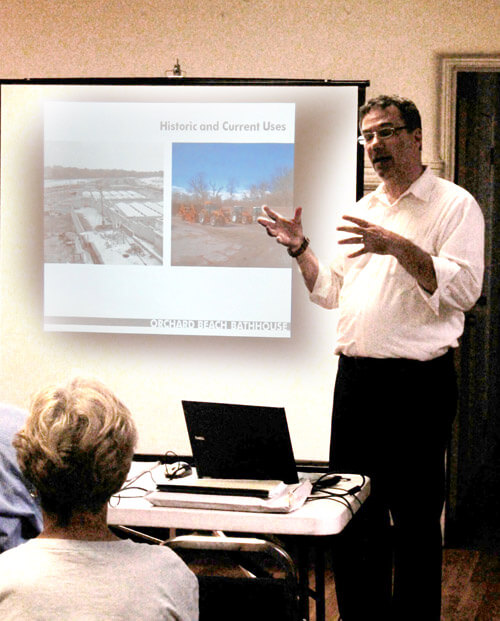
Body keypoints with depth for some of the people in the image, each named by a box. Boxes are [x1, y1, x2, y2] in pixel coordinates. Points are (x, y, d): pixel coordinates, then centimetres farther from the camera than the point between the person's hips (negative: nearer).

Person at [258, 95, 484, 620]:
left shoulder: (454, 204, -4)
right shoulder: (362, 211, 17)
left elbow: (462, 289, -15)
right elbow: (333, 292, 21)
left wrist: (401, 247, -24)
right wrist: (299, 250, 8)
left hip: (417, 381, -7)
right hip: (355, 376, 7)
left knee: (414, 517, 0)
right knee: (352, 511, 12)